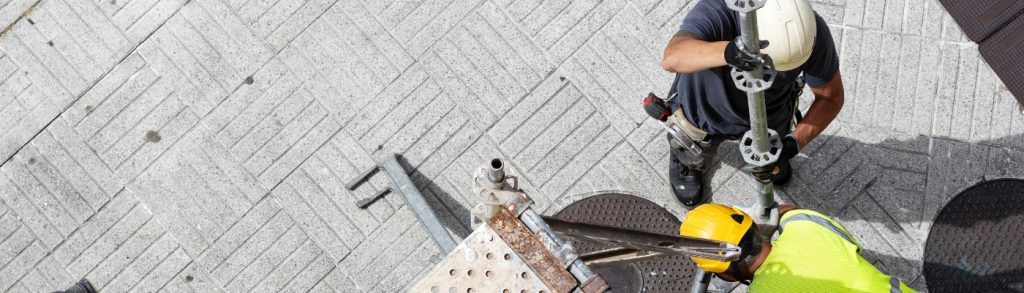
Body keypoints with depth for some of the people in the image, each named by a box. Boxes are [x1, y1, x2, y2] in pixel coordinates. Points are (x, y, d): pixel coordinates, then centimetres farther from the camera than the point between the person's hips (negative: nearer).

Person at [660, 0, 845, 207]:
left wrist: (793, 144, -35)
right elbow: (672, 58, -62)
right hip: (705, 108, -2)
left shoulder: (810, 30, -34)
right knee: (693, 161, 24)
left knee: (773, 170, 26)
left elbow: (831, 97, -20)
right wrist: (726, 52, -81)